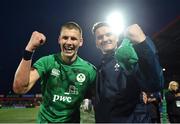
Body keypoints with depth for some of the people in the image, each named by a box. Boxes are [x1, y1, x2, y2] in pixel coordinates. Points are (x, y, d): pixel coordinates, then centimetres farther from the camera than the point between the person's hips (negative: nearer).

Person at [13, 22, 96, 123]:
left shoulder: (89, 69, -12)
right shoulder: (47, 62, -16)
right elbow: (20, 88, -29)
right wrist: (29, 49, -35)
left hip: (72, 120, 1)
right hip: (46, 119, 0)